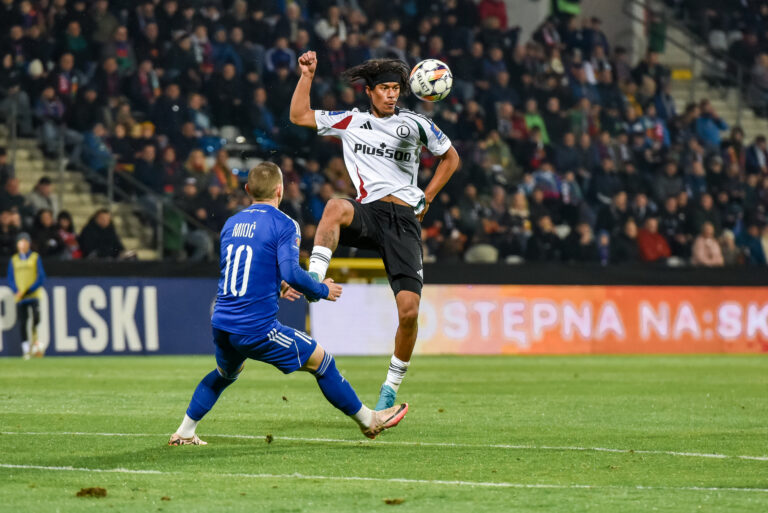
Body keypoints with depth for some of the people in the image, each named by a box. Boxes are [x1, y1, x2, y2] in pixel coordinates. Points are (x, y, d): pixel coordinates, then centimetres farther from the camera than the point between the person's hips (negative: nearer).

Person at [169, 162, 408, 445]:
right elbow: (291, 273, -19)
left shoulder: (231, 223, 13)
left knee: (225, 373, 34)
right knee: (321, 360, 7)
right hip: (257, 328, -7)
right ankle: (369, 420, 15)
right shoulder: (283, 225, -7)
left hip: (222, 324, 7)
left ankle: (184, 433, 32)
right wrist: (322, 290, -2)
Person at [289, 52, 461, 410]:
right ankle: (313, 280, -49)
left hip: (404, 220, 0)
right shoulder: (351, 121, 13)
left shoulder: (415, 125, 12)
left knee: (409, 310, -12)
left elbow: (450, 157, 25)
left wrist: (427, 198, 15)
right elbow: (299, 116, 14)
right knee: (335, 206, -40)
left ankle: (392, 385, 8)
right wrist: (307, 75, 6)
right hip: (369, 212, 0)